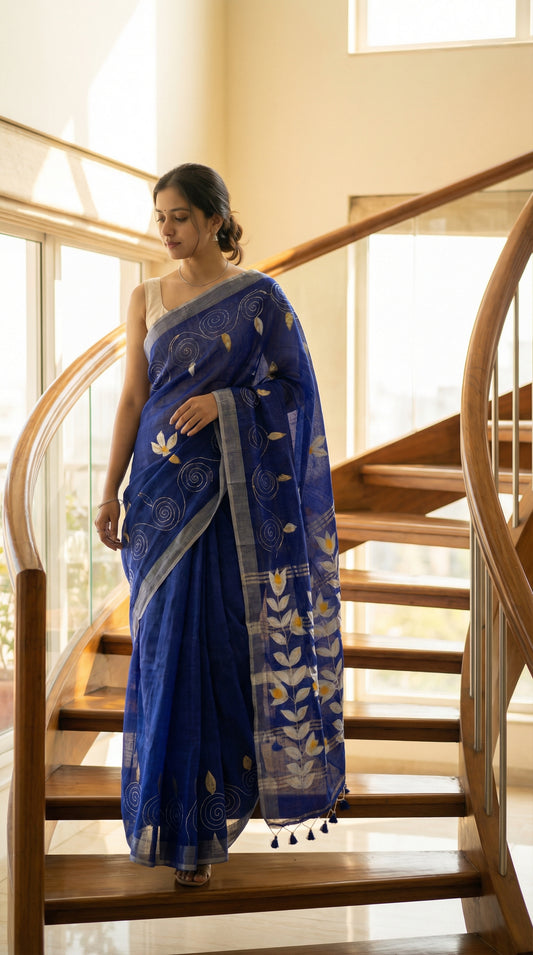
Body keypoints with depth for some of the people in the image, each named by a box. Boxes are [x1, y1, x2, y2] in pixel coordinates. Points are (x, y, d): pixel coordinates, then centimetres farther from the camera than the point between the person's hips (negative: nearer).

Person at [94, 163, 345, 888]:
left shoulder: (258, 297, 0)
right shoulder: (147, 298, 9)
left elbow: (294, 387, 0)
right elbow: (132, 398, 8)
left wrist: (224, 401, -15)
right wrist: (111, 492, 4)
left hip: (232, 489, -3)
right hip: (162, 485, 3)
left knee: (219, 642, -3)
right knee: (166, 643, 3)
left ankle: (199, 825, 11)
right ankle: (182, 819, 17)